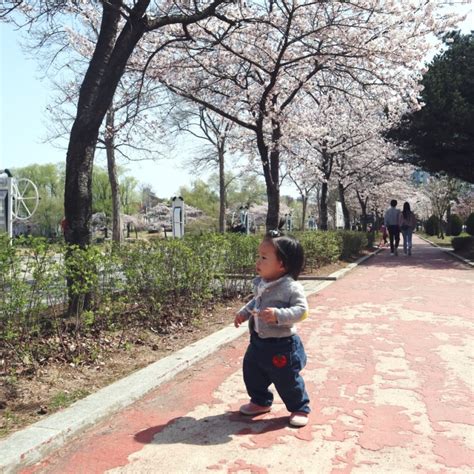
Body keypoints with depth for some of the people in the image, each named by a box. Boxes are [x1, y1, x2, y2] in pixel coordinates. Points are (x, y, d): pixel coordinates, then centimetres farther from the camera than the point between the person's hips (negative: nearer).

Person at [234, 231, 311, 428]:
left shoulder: (291, 287, -23)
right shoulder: (259, 284, 2)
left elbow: (301, 310, -29)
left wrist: (278, 315, -38)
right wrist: (243, 312, 7)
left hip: (281, 345, -8)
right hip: (258, 341, 8)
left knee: (287, 380, 7)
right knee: (251, 373, 20)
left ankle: (299, 408, 31)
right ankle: (260, 401, 44)